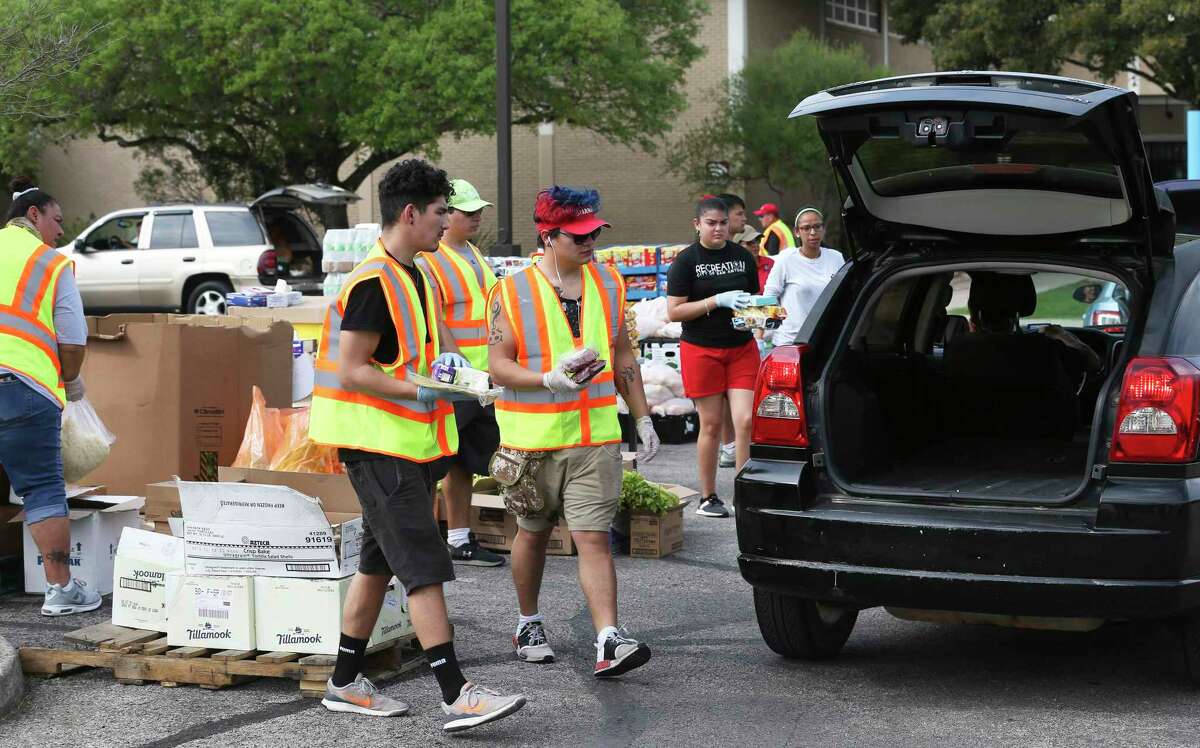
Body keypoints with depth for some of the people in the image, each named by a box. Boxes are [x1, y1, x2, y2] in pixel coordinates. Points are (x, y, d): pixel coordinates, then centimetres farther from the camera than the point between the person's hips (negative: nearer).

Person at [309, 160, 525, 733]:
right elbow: (351, 370, -20)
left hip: (410, 440, 10)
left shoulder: (416, 276, 14)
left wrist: (450, 362, 6)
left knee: (379, 561, 14)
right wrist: (420, 392, -27)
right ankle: (456, 695, -13)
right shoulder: (374, 282, -17)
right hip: (377, 443, -10)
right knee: (424, 564, -12)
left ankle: (345, 683, 23)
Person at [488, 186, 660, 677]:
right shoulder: (512, 292, -4)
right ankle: (529, 623, 32)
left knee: (593, 537, -7)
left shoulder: (608, 285, 8)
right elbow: (498, 364, -7)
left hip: (595, 438, 2)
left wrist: (643, 419, 14)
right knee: (532, 533, 13)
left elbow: (622, 357, 16)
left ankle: (609, 641, -14)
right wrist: (549, 380, -23)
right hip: (533, 438, -2)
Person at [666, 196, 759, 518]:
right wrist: (719, 301, -17)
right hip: (701, 350, -3)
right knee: (711, 424, 2)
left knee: (746, 420, -8)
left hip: (742, 348, 3)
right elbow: (674, 311, -9)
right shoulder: (686, 260, -3)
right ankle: (708, 497, 15)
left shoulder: (743, 257, 9)